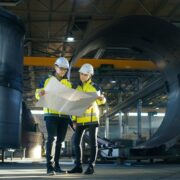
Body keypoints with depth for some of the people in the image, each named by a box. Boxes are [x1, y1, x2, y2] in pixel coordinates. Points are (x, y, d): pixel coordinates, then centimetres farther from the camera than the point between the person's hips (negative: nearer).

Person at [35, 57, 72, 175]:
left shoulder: (68, 83, 17)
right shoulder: (47, 80, 7)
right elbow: (38, 95, 5)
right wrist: (39, 93, -19)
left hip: (64, 115, 4)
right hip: (51, 114, -4)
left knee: (59, 140, 6)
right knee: (52, 138, -15)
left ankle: (56, 165, 14)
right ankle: (50, 166, -16)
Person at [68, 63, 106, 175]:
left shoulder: (95, 87, 1)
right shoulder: (78, 87, 12)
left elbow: (99, 101, 12)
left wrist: (102, 99, -12)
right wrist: (74, 118, 9)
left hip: (92, 117, -4)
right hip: (80, 118, 4)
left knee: (93, 142, -2)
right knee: (77, 141, 2)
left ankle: (91, 166, 3)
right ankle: (78, 166, 9)